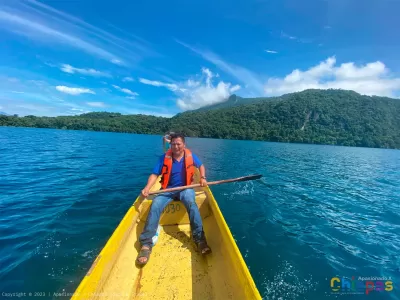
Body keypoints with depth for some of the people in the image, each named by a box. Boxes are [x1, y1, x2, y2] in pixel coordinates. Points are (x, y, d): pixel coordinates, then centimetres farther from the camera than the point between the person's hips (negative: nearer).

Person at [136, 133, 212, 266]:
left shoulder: (191, 155, -1)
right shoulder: (164, 157, -5)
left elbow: (201, 166, 16)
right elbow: (154, 174, -6)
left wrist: (203, 178, -2)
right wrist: (147, 187, -24)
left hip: (185, 188, 0)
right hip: (168, 189, 1)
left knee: (191, 203, -33)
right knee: (155, 205, -26)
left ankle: (200, 239, -26)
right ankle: (146, 243, -18)